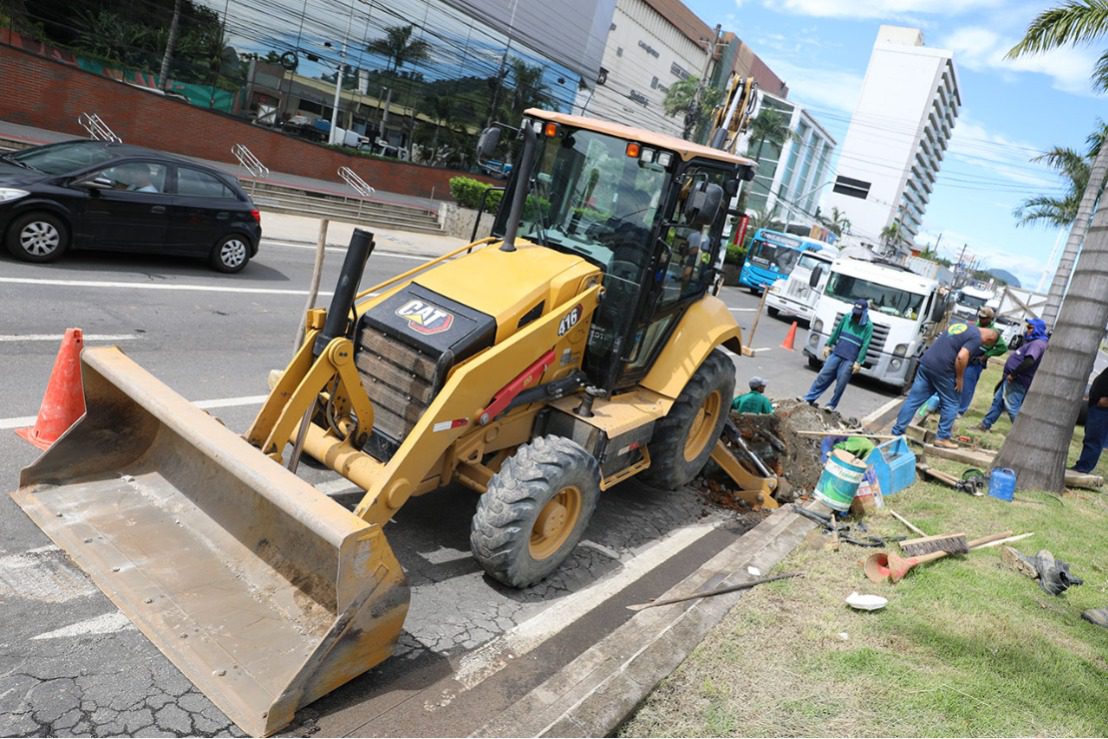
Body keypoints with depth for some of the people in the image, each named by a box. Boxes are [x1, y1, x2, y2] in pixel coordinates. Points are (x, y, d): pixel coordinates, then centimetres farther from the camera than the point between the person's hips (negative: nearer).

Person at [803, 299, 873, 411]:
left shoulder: (868, 326, -6)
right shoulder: (846, 318, 5)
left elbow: (865, 346, -8)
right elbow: (836, 333, 16)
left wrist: (858, 362, -11)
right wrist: (828, 345, 15)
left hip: (849, 360, -3)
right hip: (836, 354, 3)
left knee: (841, 383, -1)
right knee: (823, 376, 2)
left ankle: (832, 405, 11)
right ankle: (809, 399, 7)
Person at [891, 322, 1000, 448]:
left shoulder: (962, 325, 22)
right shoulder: (976, 338, -5)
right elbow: (961, 357, -18)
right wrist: (959, 378, -7)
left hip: (926, 362, 7)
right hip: (942, 369, -7)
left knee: (913, 399, 7)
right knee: (950, 404, 10)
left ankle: (896, 432, 7)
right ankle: (942, 438, 15)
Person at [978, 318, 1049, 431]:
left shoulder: (1038, 343, -17)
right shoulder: (1032, 342, 18)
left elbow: (1029, 361, -31)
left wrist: (1013, 374, -23)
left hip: (1017, 382, -11)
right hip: (1012, 380, 11)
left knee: (1013, 408, -10)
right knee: (998, 401, 17)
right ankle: (985, 424, 26)